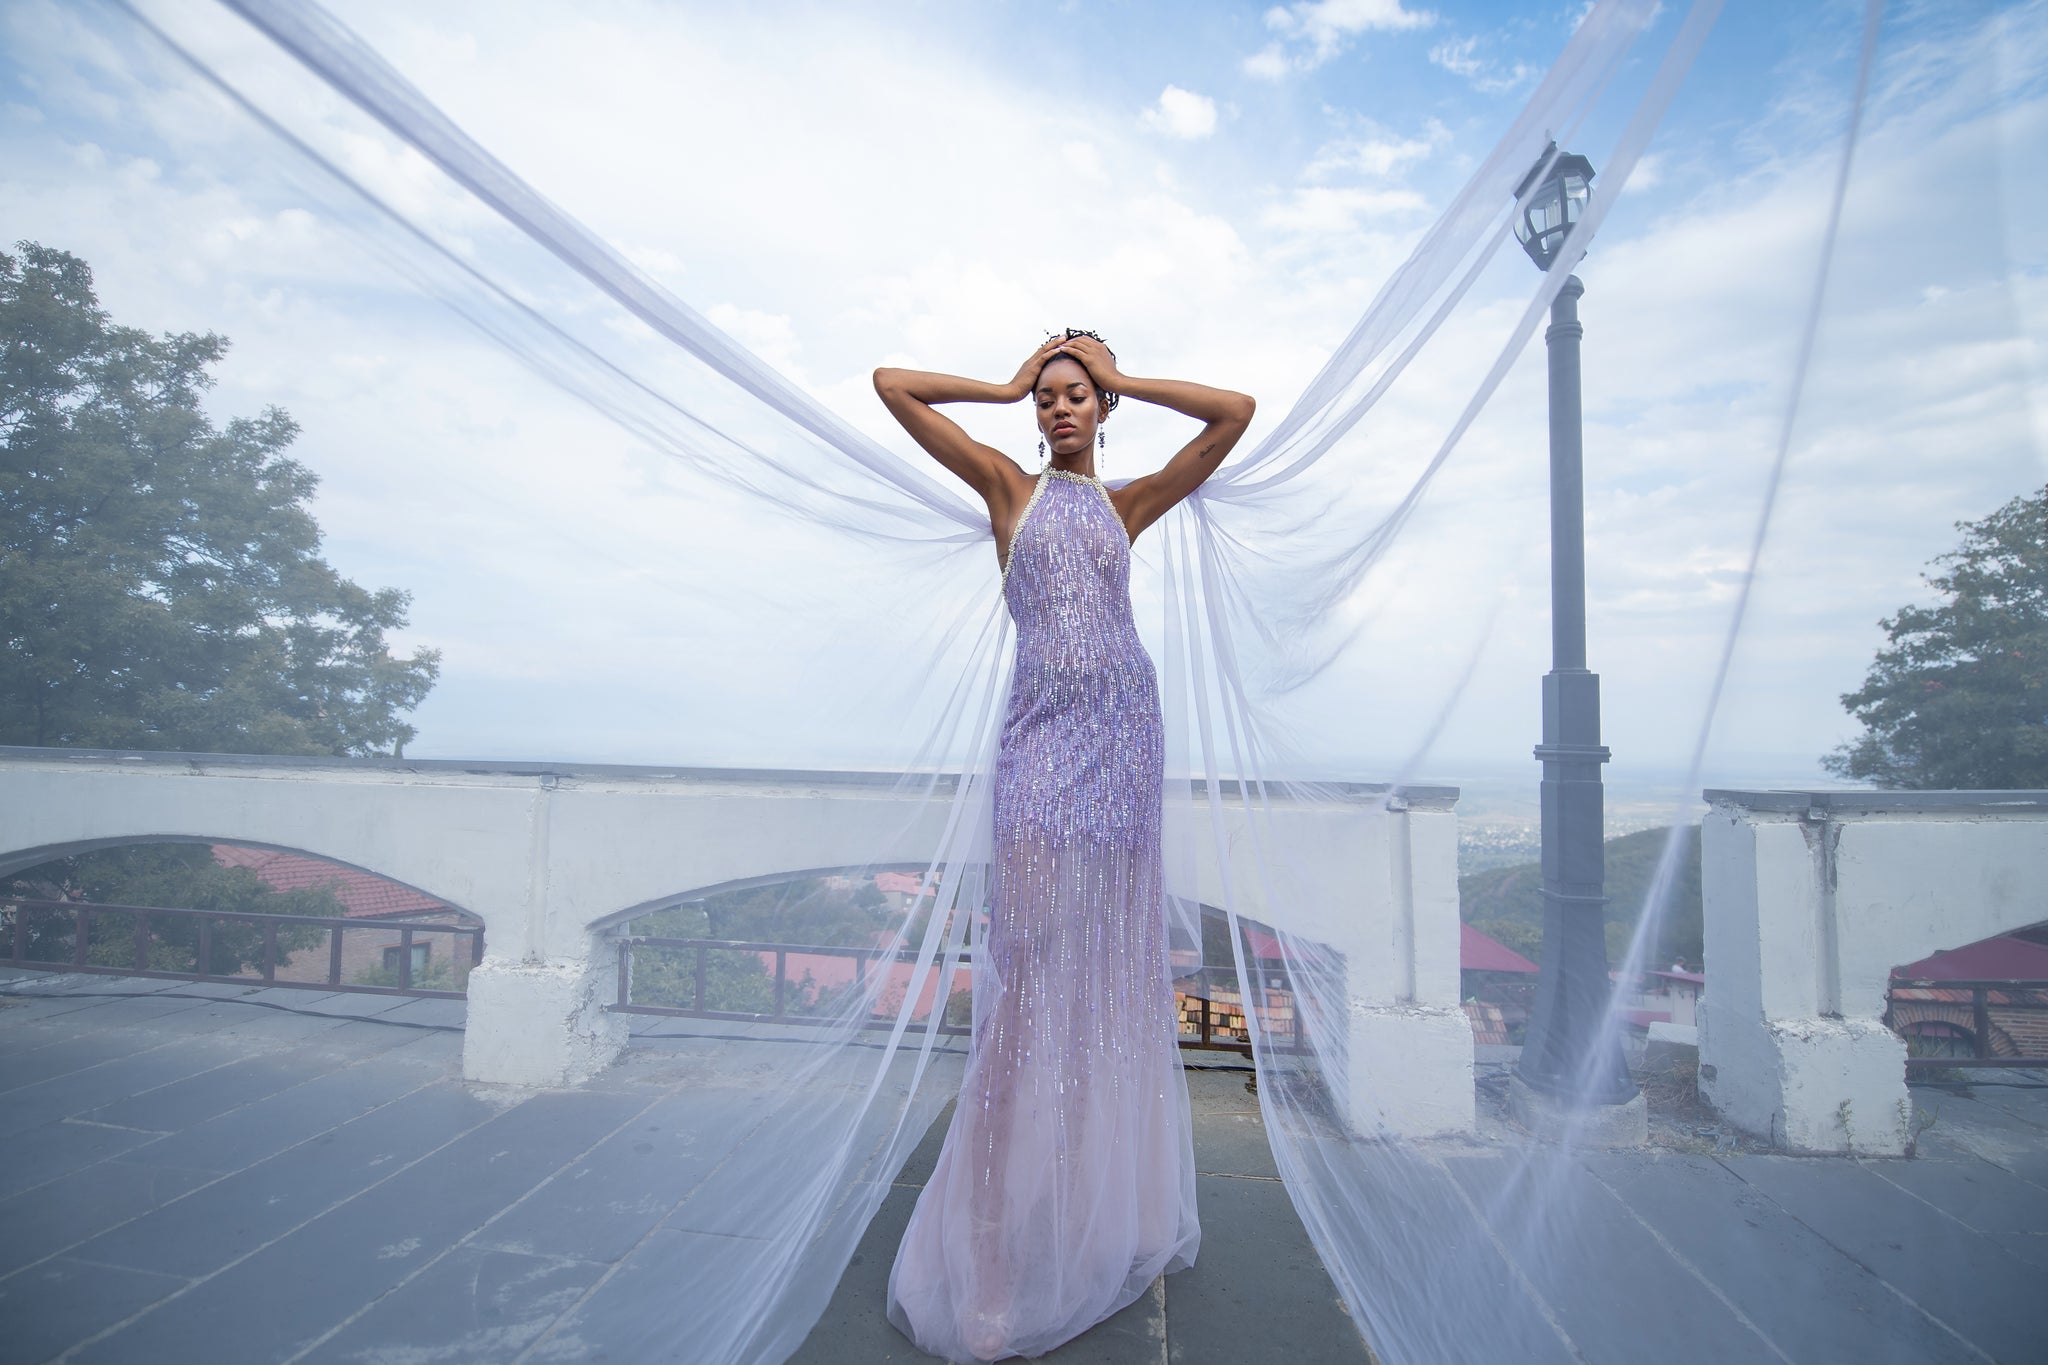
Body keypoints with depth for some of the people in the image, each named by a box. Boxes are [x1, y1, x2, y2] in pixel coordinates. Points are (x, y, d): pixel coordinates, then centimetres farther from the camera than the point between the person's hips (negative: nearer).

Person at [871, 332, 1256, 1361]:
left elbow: (1236, 412, 15)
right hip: (1045, 725, -2)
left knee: (1115, 947, 8)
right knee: (1034, 943, -6)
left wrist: (1124, 380, 16)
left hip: (1125, 721, 3)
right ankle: (1014, 1222, 6)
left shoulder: (1129, 503, 16)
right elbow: (892, 384, 10)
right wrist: (1007, 386, 14)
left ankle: (1113, 1193, 25)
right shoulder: (1008, 486, 12)